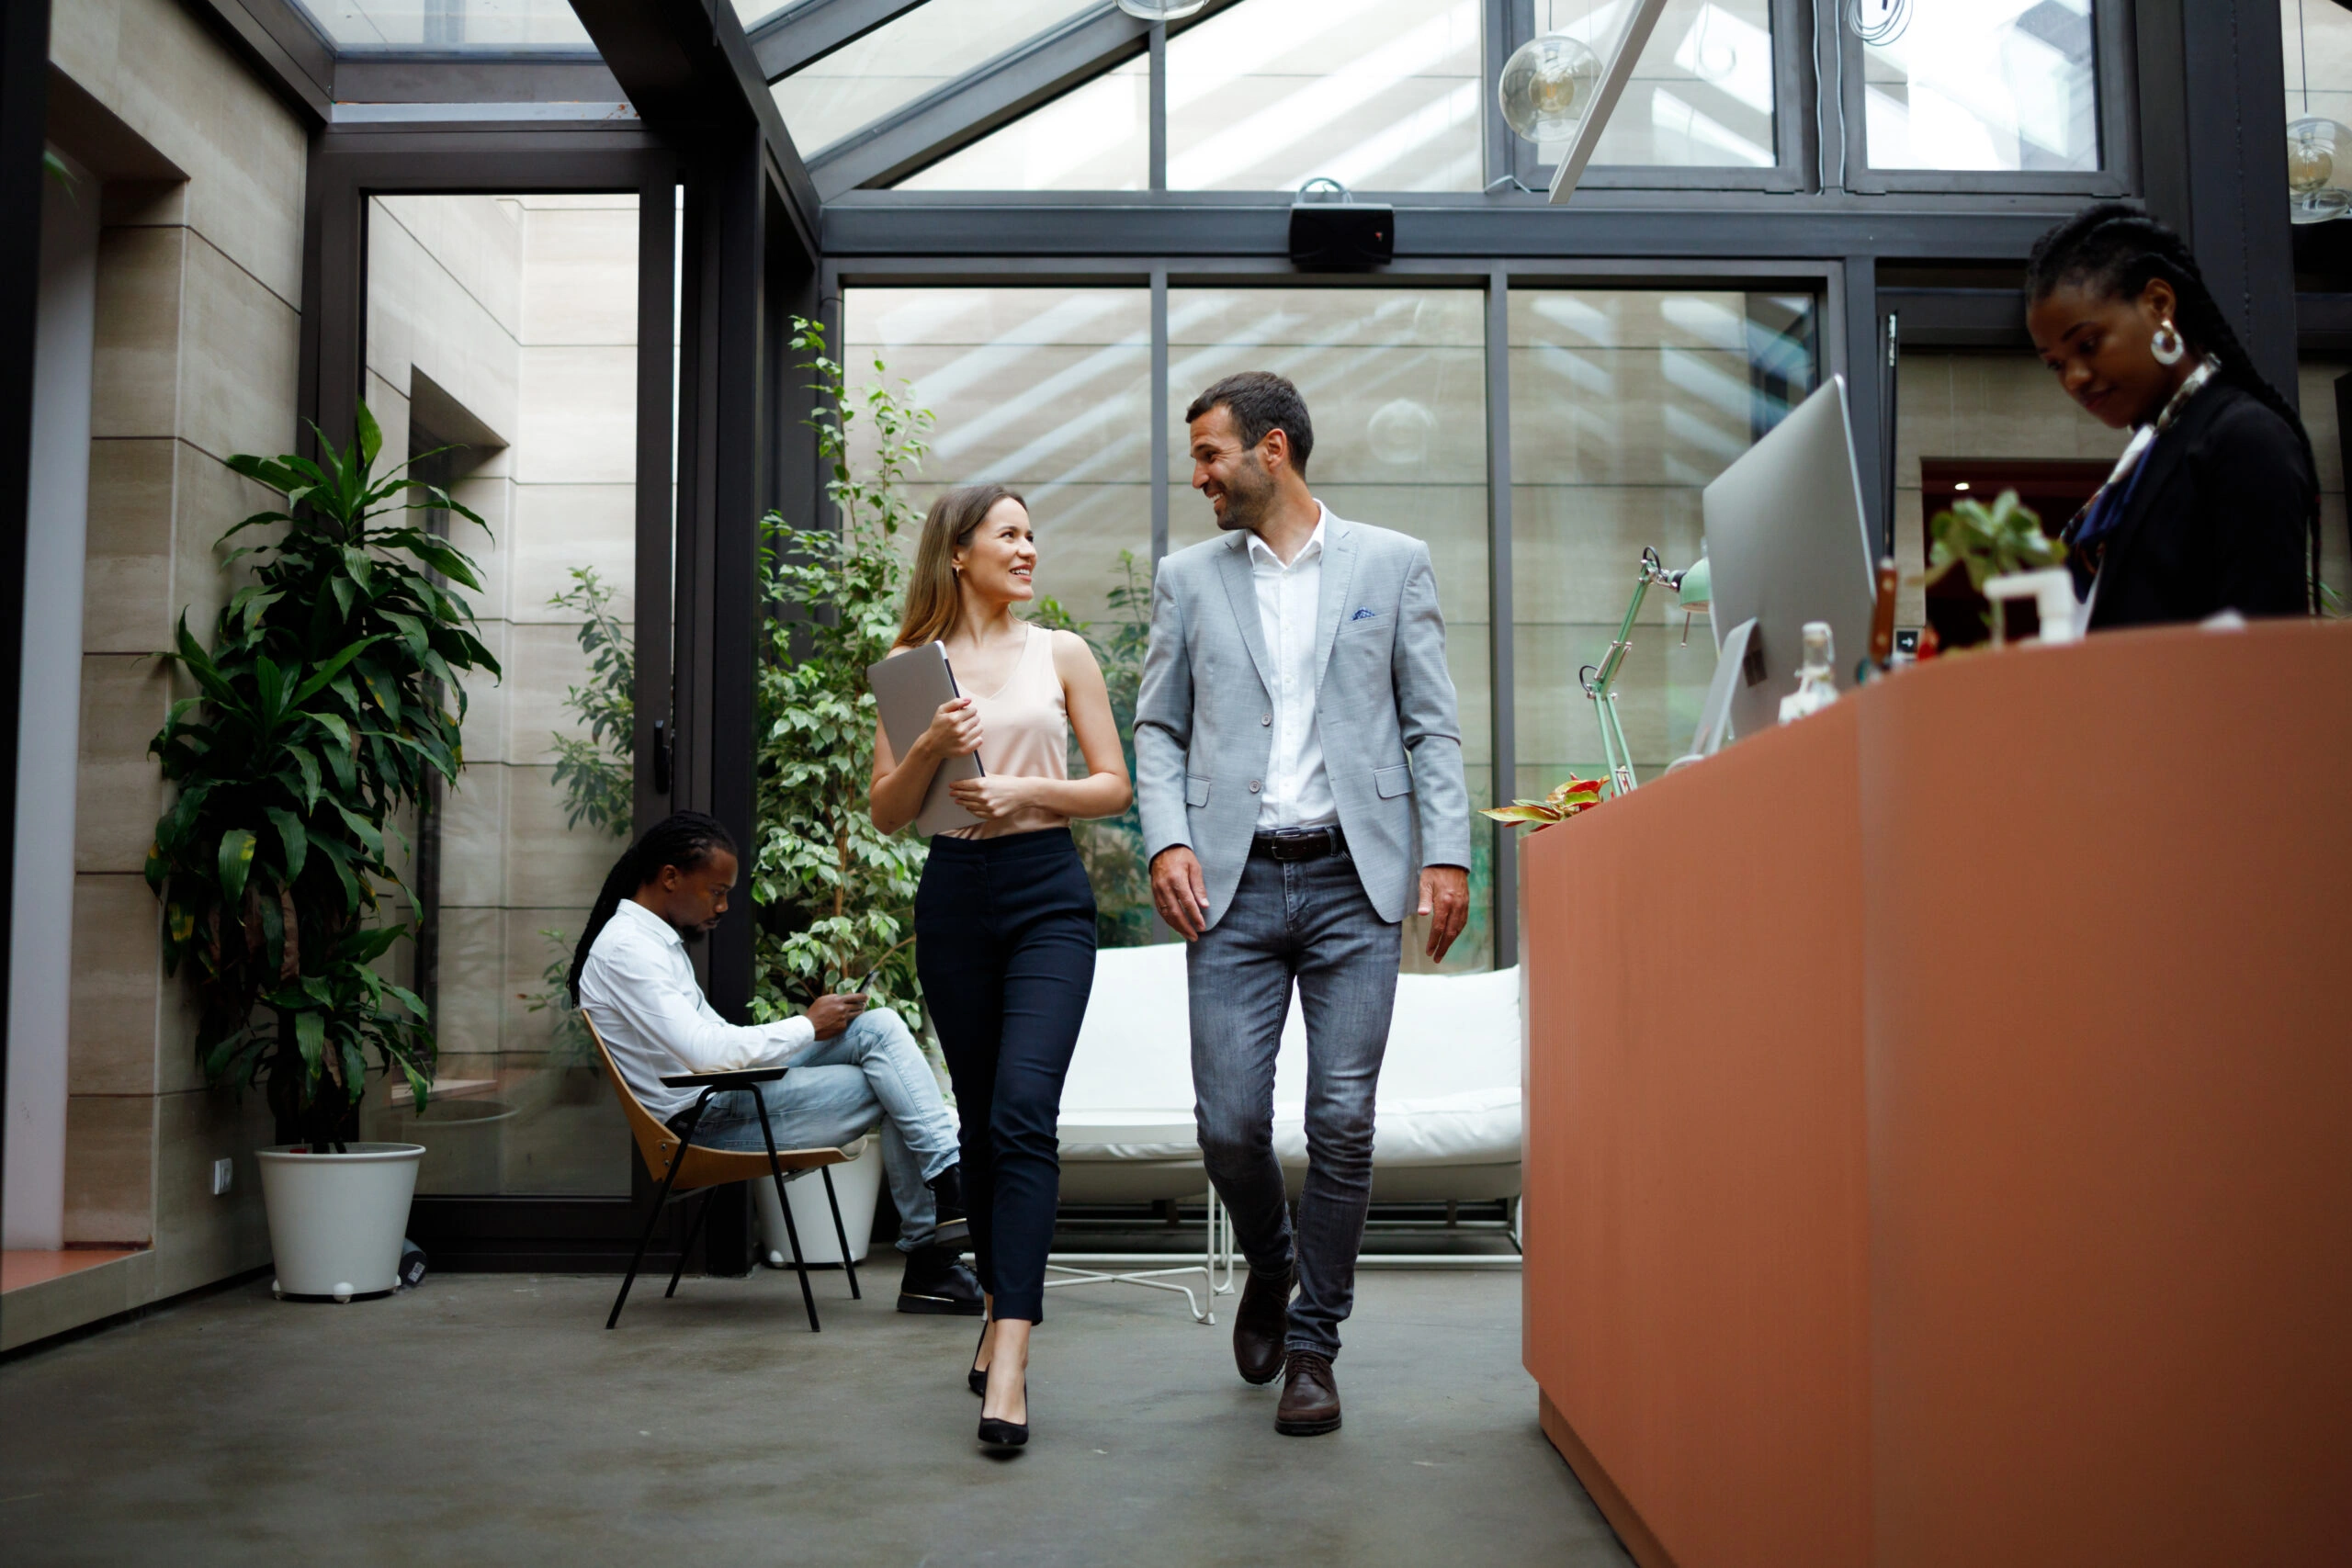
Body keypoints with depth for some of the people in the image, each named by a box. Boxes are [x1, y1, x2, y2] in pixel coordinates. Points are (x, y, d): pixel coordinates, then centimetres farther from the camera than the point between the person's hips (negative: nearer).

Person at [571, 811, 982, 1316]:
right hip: (704, 1120, -10)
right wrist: (808, 1025, -12)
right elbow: (706, 1052, -24)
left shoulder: (659, 940, 19)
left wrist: (810, 1026, 6)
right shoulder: (625, 948, -14)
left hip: (728, 1093, 10)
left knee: (879, 1026, -6)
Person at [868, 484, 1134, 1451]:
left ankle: (1009, 1358, -19)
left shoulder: (1061, 654, 7)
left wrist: (1027, 789, -10)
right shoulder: (915, 664, 7)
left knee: (1023, 1110, -16)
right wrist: (930, 749, -12)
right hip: (953, 894, 2)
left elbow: (1115, 786, 6)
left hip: (1047, 892, -2)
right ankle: (1001, 1312, 27)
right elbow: (887, 814, 6)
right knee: (980, 1119, 10)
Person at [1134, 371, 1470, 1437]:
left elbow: (1432, 724, 6)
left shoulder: (1393, 564, 8)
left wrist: (1447, 852, -5)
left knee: (1343, 1123, -2)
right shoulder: (1188, 579, 12)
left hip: (1352, 880, -1)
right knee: (1228, 1124, -2)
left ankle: (1312, 1343, 14)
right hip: (1234, 881, 1)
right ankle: (1270, 1265, 29)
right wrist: (1167, 840, -4)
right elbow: (1157, 730, 12)